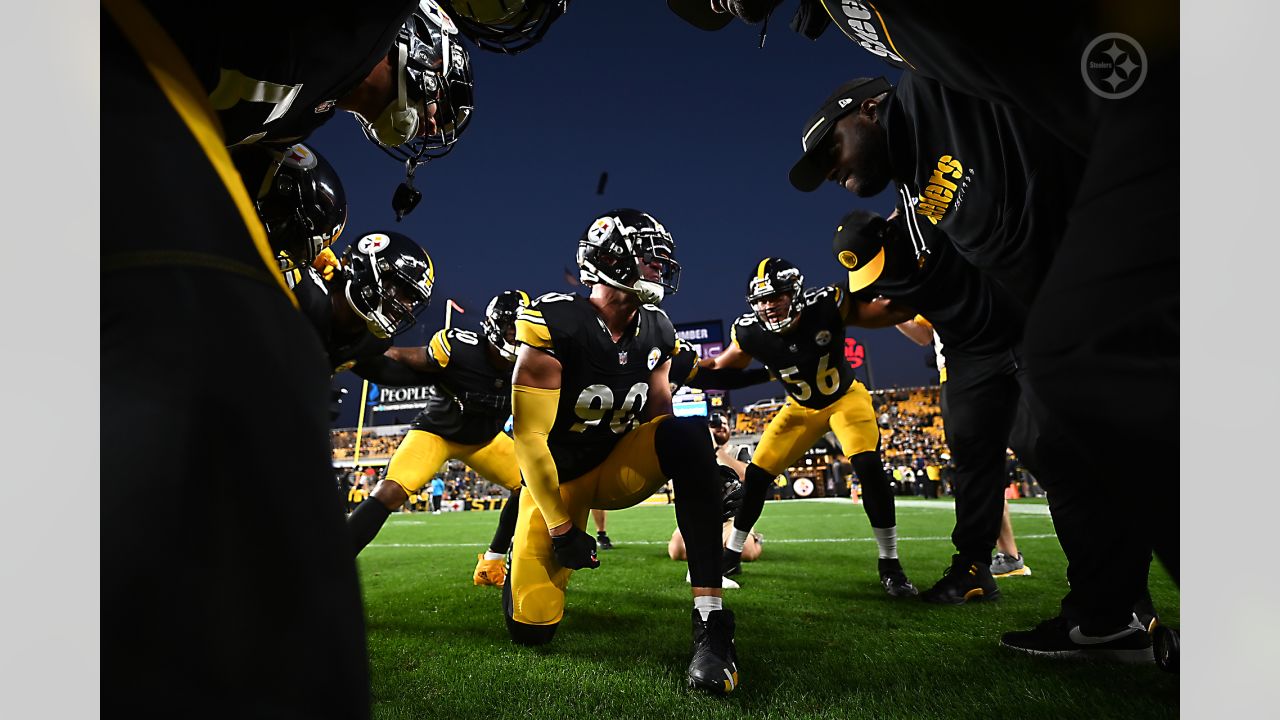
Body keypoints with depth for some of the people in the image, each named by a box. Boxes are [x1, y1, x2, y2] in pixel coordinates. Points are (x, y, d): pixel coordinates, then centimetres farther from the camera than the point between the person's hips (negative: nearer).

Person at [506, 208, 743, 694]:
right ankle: (522, 561, 32)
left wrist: (702, 489, -5)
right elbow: (530, 436, -19)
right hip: (557, 476, -3)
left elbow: (659, 419, 5)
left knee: (687, 435, -29)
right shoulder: (554, 326, -22)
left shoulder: (657, 332, -5)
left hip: (618, 465, 4)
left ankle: (712, 624, -27)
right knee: (531, 630, -8)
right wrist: (560, 528, -15)